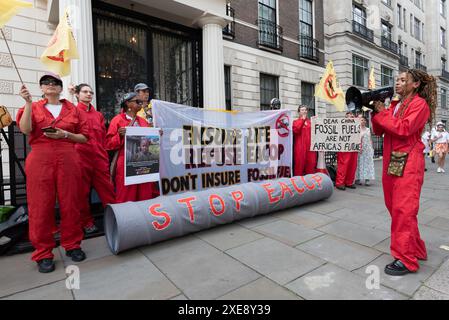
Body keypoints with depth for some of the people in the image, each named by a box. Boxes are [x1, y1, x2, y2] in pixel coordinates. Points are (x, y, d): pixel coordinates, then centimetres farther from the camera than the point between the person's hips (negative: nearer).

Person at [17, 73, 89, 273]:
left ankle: (72, 245, 18)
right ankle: (43, 253, 12)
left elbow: (84, 137, 10)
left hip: (68, 159, 1)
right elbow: (25, 129, -8)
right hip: (40, 159, 0)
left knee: (70, 203, 2)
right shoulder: (33, 108, 12)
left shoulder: (72, 109, 14)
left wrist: (65, 134, -6)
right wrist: (28, 102, -12)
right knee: (41, 205, 0)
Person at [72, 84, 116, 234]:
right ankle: (87, 222, 17)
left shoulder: (99, 115, 19)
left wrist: (105, 156, 12)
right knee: (83, 191, 5)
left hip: (100, 157, 3)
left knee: (107, 189, 1)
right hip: (80, 156, -3)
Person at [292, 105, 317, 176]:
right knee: (299, 164, -6)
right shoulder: (295, 122, 7)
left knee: (311, 164, 3)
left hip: (310, 146, 4)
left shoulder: (310, 122, 18)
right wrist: (302, 120, -6)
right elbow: (295, 130, -13)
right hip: (300, 147, -4)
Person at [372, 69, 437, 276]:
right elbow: (379, 131, 14)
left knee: (404, 210, -7)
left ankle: (406, 259, 2)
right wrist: (377, 112, 3)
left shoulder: (420, 103, -2)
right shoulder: (395, 105, 18)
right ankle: (415, 248, 27)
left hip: (408, 162, -7)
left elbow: (404, 129, -17)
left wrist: (382, 112, -9)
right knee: (395, 208, 11)